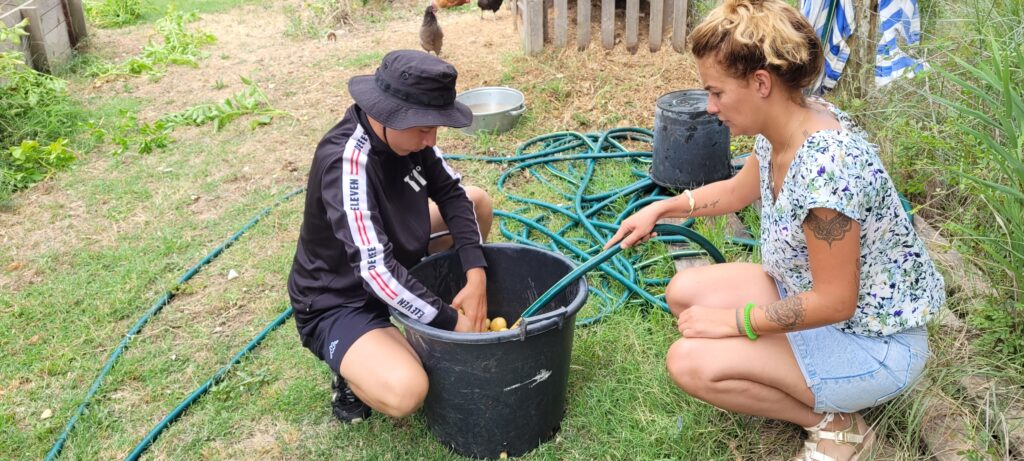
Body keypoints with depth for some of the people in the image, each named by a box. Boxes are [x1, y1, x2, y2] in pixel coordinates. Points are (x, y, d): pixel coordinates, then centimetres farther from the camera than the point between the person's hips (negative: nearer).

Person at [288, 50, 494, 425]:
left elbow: (451, 193, -2)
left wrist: (476, 275, -15)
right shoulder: (346, 162, -34)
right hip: (336, 301, -8)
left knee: (478, 202, 7)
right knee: (405, 392, -33)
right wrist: (453, 323, -28)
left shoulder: (404, 129, -12)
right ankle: (354, 366, 2)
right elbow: (377, 271, -38)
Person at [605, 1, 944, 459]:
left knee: (690, 362, -19)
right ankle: (806, 386, 13)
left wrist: (733, 320, -19)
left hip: (872, 343, -9)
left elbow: (834, 301, -27)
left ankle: (833, 421, 1)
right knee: (684, 293, 5)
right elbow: (739, 189, 15)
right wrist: (661, 209, 9)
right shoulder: (786, 125, -6)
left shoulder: (824, 167, -34)